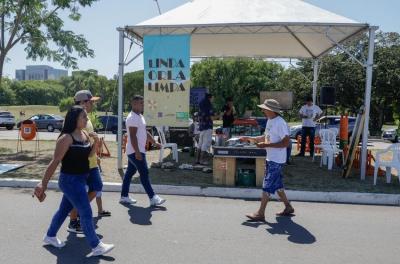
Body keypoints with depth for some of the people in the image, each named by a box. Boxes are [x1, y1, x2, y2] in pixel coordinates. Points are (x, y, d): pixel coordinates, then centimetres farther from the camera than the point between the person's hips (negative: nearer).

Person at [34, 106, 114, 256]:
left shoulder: (85, 134, 3)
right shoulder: (66, 138, -20)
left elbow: (90, 154, 13)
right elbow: (55, 162, -20)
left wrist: (96, 141, -5)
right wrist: (43, 183, -19)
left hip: (80, 179, 9)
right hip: (70, 180, -9)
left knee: (65, 209, 22)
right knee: (86, 213, -3)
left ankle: (50, 237, 41)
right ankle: (96, 246, 7)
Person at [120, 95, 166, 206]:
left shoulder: (140, 116, 16)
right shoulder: (132, 118, -16)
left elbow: (145, 132, 23)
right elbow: (133, 136, -22)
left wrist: (154, 142, 20)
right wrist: (137, 152, -25)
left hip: (137, 151, 10)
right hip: (135, 151, -10)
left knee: (130, 172, 13)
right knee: (144, 173, -7)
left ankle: (124, 196, 20)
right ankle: (153, 198, -3)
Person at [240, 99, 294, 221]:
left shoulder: (280, 123, -19)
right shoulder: (270, 121, 11)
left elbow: (286, 142, -23)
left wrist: (266, 145, -24)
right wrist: (249, 138, 13)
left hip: (276, 160, -10)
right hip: (271, 159, 10)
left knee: (267, 186, -5)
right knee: (277, 185, 18)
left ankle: (260, 213, 3)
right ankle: (288, 207, 33)